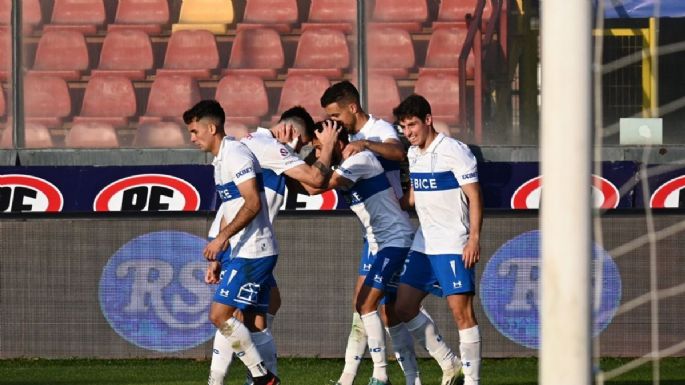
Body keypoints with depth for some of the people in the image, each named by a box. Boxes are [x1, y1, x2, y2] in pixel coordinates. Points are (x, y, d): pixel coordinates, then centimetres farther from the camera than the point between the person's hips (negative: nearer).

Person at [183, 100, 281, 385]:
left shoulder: (236, 154, -12)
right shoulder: (220, 160, 19)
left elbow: (253, 203, -22)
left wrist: (222, 238, -24)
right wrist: (216, 258, 25)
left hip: (253, 252, -10)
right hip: (245, 252, 10)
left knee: (219, 315, -12)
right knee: (253, 324, 7)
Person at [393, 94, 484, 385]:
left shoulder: (453, 151, -11)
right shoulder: (413, 154, 12)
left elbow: (474, 196, -13)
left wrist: (474, 238, -20)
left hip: (454, 246, -8)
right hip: (423, 244, 8)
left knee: (461, 311, -9)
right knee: (403, 307, 6)